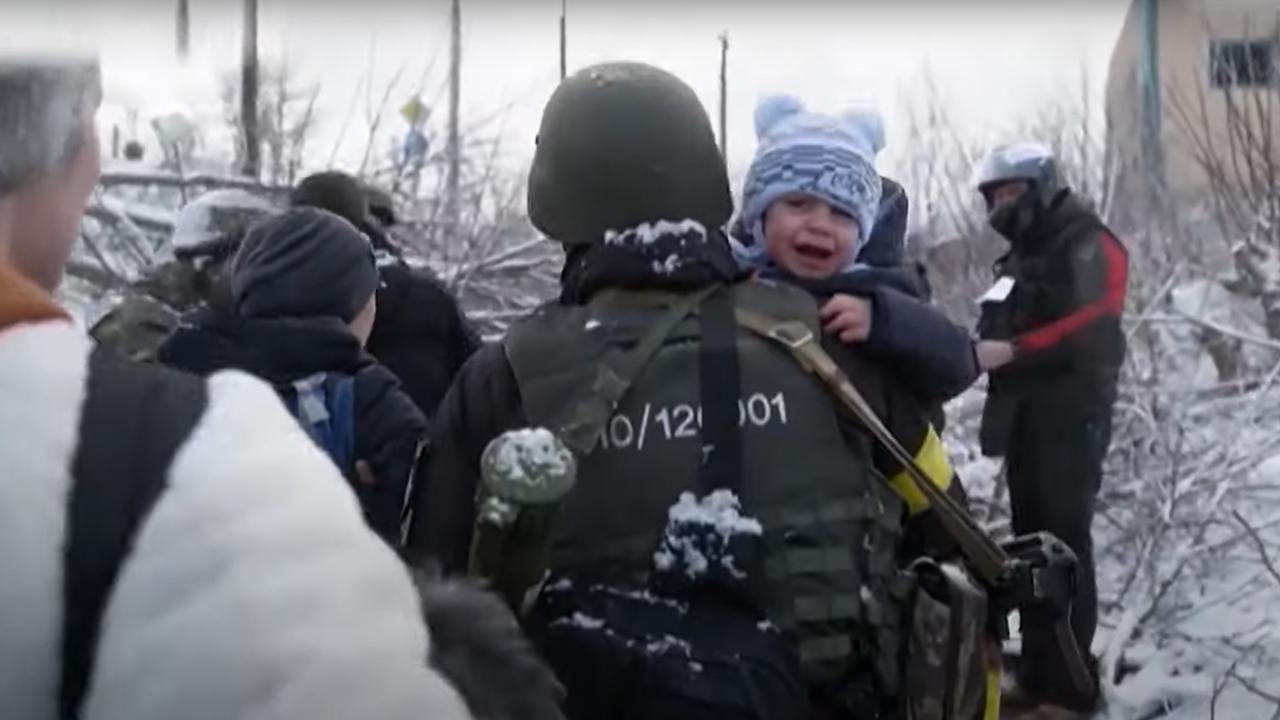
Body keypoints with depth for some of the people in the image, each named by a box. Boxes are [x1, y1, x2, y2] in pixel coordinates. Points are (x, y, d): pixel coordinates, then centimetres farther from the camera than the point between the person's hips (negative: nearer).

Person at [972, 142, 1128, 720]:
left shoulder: (1087, 244, -6)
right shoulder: (1022, 254, 21)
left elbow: (1093, 326, -19)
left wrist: (1013, 351, -24)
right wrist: (983, 352, 3)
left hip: (1071, 417, -9)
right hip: (1024, 416, 9)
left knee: (1065, 545, -10)